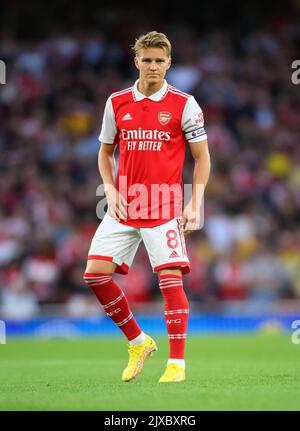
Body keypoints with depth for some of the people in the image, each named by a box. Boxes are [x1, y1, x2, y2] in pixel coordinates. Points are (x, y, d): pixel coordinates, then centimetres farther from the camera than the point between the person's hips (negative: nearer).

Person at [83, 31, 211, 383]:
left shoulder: (184, 104, -2)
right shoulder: (117, 103, 7)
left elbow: (202, 157, 2)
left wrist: (194, 203, -8)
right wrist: (110, 190, 2)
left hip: (165, 208, -4)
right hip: (124, 207, 4)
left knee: (170, 278, -11)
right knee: (95, 273, -4)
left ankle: (177, 363, -3)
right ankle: (138, 343, 13)